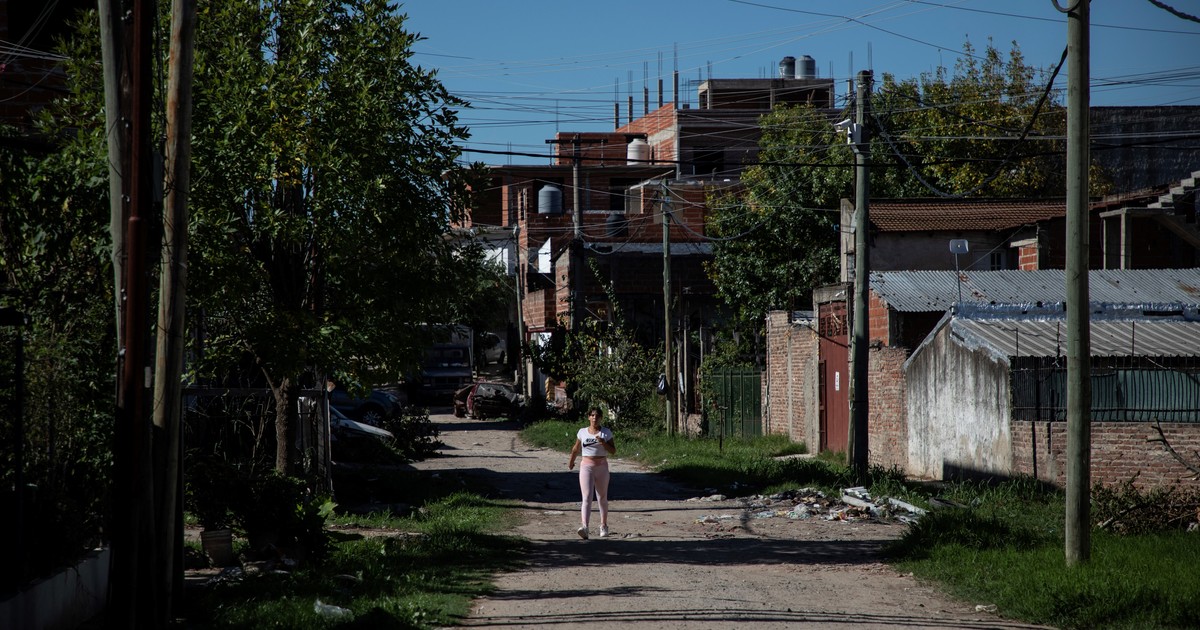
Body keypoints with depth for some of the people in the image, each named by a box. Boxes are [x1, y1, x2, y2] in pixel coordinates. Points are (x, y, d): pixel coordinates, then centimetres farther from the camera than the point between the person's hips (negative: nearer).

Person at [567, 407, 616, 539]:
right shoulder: (582, 432, 4)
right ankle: (585, 527, -27)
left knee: (602, 498, 12)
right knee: (586, 498, -14)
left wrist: (603, 443, -18)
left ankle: (604, 526, 29)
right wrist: (571, 462, 31)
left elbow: (613, 451, -3)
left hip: (602, 467, 0)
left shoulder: (606, 432, 1)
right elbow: (576, 449, 20)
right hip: (586, 466, 0)